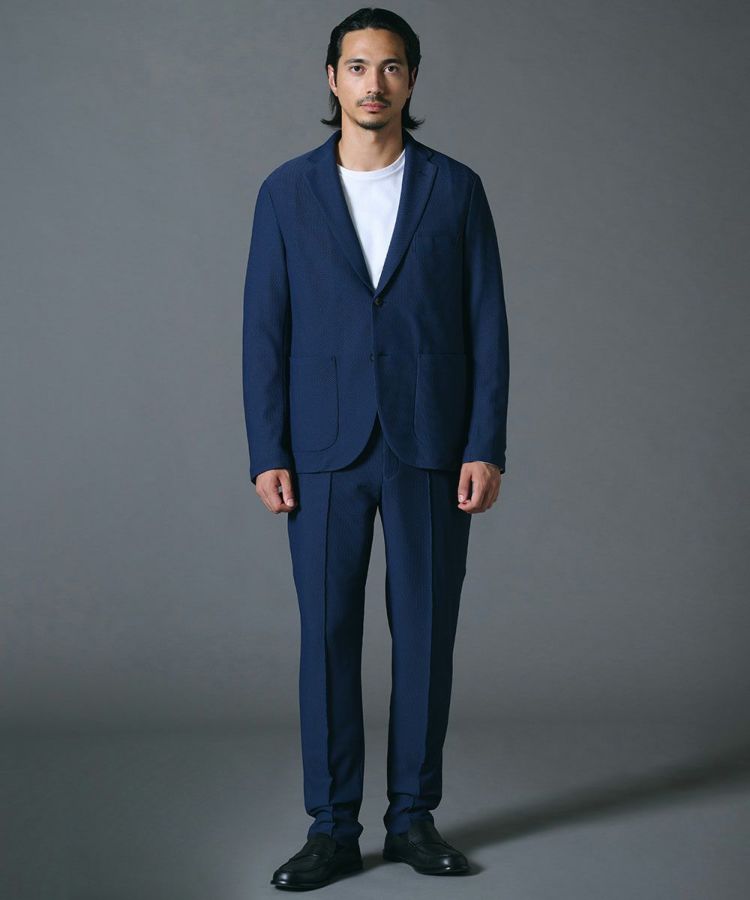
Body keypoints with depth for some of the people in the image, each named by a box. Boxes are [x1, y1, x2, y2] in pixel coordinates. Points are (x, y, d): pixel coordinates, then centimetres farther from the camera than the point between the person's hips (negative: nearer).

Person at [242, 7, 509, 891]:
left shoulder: (455, 188, 4)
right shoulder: (287, 191, 5)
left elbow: (486, 322, 1)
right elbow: (265, 329, 3)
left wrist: (486, 447, -6)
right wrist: (267, 452, -5)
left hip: (431, 449, 0)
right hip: (325, 451, 0)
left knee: (425, 634, 4)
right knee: (327, 635, 2)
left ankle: (414, 817, 17)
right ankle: (332, 828, 11)